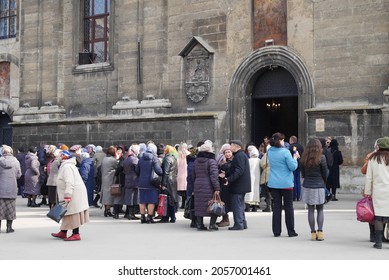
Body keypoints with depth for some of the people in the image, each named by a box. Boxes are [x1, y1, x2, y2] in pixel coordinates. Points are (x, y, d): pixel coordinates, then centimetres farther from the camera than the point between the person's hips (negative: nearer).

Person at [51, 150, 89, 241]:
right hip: (74, 193, 11)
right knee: (68, 213, 14)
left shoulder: (67, 167, -16)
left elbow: (69, 183, -25)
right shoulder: (67, 165, 18)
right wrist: (67, 196, 22)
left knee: (73, 213, -6)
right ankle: (63, 232, 21)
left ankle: (76, 234, -2)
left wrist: (67, 196, -29)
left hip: (74, 194, -11)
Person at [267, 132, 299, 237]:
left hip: (273, 183, 4)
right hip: (286, 183, -4)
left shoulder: (269, 152, 3)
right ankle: (291, 231, 9)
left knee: (276, 207, 8)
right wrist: (295, 158, 3)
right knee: (288, 207, 5)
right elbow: (293, 167, -13)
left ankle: (276, 231, 9)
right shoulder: (285, 152, -14)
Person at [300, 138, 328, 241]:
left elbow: (303, 174, 7)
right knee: (320, 209, 7)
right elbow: (325, 174, -1)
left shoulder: (304, 158, 0)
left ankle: (313, 232, 7)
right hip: (319, 186, -2)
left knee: (310, 210, 7)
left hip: (307, 186, 2)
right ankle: (320, 232, 0)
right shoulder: (321, 158, -9)